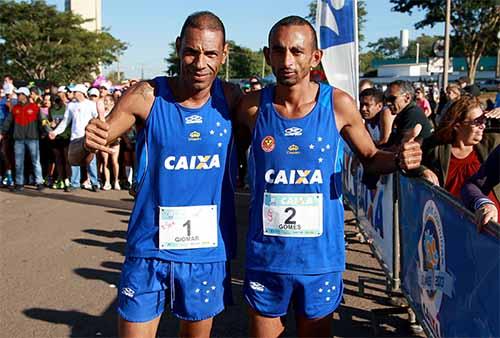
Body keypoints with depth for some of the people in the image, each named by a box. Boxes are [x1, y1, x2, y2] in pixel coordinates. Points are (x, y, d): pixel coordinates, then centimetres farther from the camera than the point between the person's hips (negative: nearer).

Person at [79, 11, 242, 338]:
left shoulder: (230, 98, -5)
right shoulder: (147, 96, -10)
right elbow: (76, 154, -7)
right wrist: (89, 143, -29)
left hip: (208, 251, 2)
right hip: (150, 249, -1)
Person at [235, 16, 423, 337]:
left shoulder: (339, 104, -8)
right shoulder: (253, 105, -7)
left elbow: (370, 158, 4)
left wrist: (398, 159, -15)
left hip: (321, 255, 0)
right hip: (266, 254, 0)